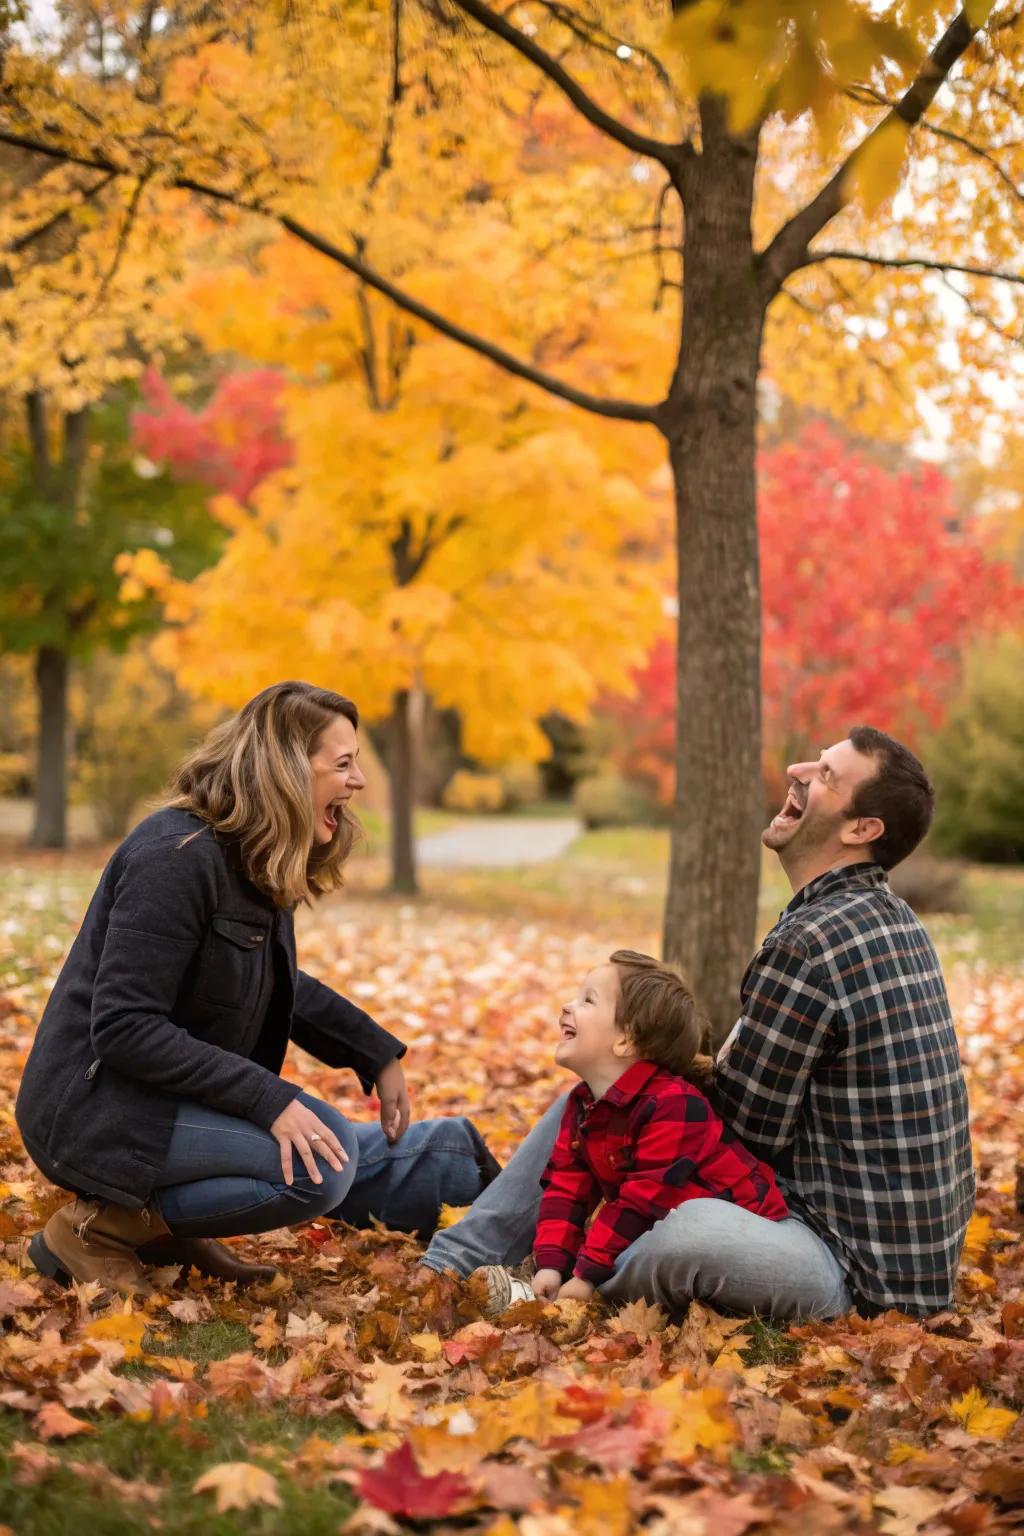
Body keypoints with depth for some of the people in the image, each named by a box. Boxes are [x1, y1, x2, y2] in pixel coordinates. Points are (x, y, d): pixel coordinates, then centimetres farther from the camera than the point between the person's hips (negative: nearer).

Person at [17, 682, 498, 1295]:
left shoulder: (262, 865, 4)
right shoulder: (177, 857, -24)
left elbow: (284, 987, 21)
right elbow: (124, 1027, -28)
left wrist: (379, 1055, 10)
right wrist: (269, 1100, -31)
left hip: (180, 1103, 9)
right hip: (100, 1109, -9)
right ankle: (104, 1225, -15)